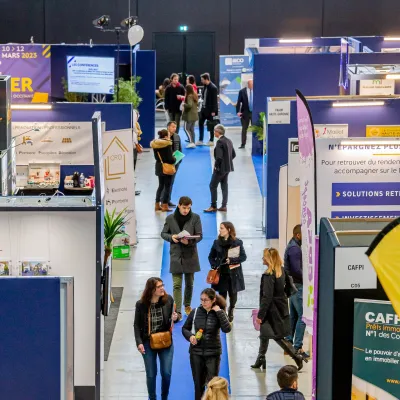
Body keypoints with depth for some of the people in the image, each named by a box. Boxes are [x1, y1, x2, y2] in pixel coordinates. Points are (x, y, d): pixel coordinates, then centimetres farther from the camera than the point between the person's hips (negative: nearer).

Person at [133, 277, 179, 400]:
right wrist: (139, 342, -12)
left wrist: (174, 318, -18)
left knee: (166, 373, 1)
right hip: (148, 343, -1)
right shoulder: (141, 304, -10)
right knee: (151, 374, 7)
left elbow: (171, 319, 5)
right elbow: (137, 325, -3)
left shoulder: (168, 300, -7)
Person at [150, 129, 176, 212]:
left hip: (159, 167, 7)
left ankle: (157, 205, 20)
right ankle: (165, 206, 7)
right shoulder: (167, 144, -19)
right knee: (167, 186, 5)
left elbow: (156, 156, 8)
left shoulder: (155, 144, 1)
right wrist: (175, 159, 0)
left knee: (161, 186, 19)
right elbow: (170, 158, -20)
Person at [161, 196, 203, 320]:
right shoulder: (170, 218, -1)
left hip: (190, 255, 1)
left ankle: (187, 305, 34)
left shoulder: (195, 218, -2)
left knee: (189, 283, 13)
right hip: (176, 255, -1)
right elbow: (163, 233, 8)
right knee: (177, 284, -7)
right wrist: (171, 237, -14)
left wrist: (190, 241, -22)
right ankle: (177, 311, -9)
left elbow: (199, 235, -3)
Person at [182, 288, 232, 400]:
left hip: (213, 353, -2)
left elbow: (227, 329, -23)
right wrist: (190, 336, -12)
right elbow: (185, 328, 8)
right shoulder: (195, 312, -3)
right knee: (198, 383, 11)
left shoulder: (219, 313, -7)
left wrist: (219, 312, -24)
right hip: (196, 353, 2)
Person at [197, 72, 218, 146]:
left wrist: (213, 111, -18)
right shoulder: (205, 86, 7)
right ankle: (200, 140, 14)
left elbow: (215, 100, -17)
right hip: (204, 108, 8)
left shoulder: (213, 88, -17)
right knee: (200, 123, 8)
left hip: (209, 110, -8)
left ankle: (211, 141, 14)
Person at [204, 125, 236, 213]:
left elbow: (219, 156, -24)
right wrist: (227, 162, 15)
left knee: (213, 186, 0)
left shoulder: (220, 141, -19)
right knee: (224, 186, 14)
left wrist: (216, 166, -12)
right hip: (228, 167, 9)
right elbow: (233, 154, 13)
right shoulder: (229, 141, 7)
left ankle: (213, 206, 2)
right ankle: (224, 206, 16)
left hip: (220, 168, -9)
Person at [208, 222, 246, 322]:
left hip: (234, 274, -1)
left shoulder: (237, 242, -5)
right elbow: (211, 257, 11)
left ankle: (231, 311, 36)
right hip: (221, 273, 1)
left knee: (233, 293, 12)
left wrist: (231, 260, -20)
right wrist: (214, 266, -6)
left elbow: (243, 257, -7)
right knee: (222, 294, -2)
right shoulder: (217, 242, 2)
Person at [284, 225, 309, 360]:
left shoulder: (292, 246, 14)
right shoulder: (295, 248, -17)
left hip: (293, 285, 11)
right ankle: (298, 347, -10)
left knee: (293, 315, 15)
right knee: (302, 316, -9)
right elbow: (297, 270, -22)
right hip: (298, 286, -11)